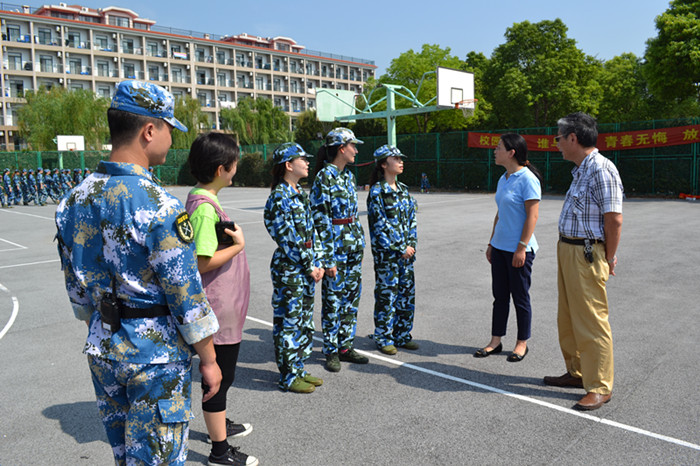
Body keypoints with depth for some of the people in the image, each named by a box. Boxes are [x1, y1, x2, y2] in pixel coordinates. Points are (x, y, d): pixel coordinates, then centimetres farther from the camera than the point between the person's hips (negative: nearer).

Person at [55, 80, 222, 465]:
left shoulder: (74, 200, 1)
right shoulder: (159, 207, -23)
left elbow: (76, 289, 9)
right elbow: (187, 296, -19)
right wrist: (208, 359, -7)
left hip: (102, 350, 7)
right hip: (156, 354, -7)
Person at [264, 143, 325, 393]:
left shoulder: (300, 194, 12)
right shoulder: (279, 197, -15)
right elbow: (288, 239, -18)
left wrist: (317, 263, 7)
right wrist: (309, 266, -13)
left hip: (306, 269, 9)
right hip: (288, 268, -9)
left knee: (305, 320, 15)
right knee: (288, 321, 2)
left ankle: (298, 368, 28)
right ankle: (287, 376, 15)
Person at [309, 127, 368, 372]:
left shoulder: (348, 175, 12)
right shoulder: (324, 177, -13)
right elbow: (320, 220, -16)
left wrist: (360, 241, 16)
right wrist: (328, 259, -18)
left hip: (354, 242, 8)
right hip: (334, 243, -8)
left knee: (352, 296, 12)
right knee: (333, 299, 1)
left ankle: (346, 346, 25)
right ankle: (331, 351, 15)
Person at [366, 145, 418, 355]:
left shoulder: (403, 189, 11)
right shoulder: (376, 191, -9)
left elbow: (411, 219, 12)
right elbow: (381, 223, -14)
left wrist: (412, 244, 1)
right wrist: (401, 248, -13)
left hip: (406, 250, 7)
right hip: (386, 252, -7)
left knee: (407, 292, 11)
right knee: (387, 293, 0)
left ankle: (402, 335, 25)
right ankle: (383, 338, 15)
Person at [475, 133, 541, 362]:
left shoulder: (527, 179, -13)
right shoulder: (503, 179, 12)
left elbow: (532, 216, -16)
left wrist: (522, 248, -19)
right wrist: (491, 243, 18)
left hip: (519, 250, -8)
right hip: (500, 247, 8)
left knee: (520, 298, 5)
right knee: (499, 296, 13)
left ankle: (522, 343, 20)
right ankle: (495, 341, 22)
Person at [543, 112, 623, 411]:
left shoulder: (601, 169, -16)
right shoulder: (581, 170, 14)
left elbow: (614, 220, -18)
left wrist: (608, 260, -11)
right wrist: (565, 249, 10)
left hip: (586, 254, -10)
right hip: (567, 251, 10)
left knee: (591, 320, -2)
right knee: (568, 317, 18)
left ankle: (599, 387, 11)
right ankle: (576, 372, 33)